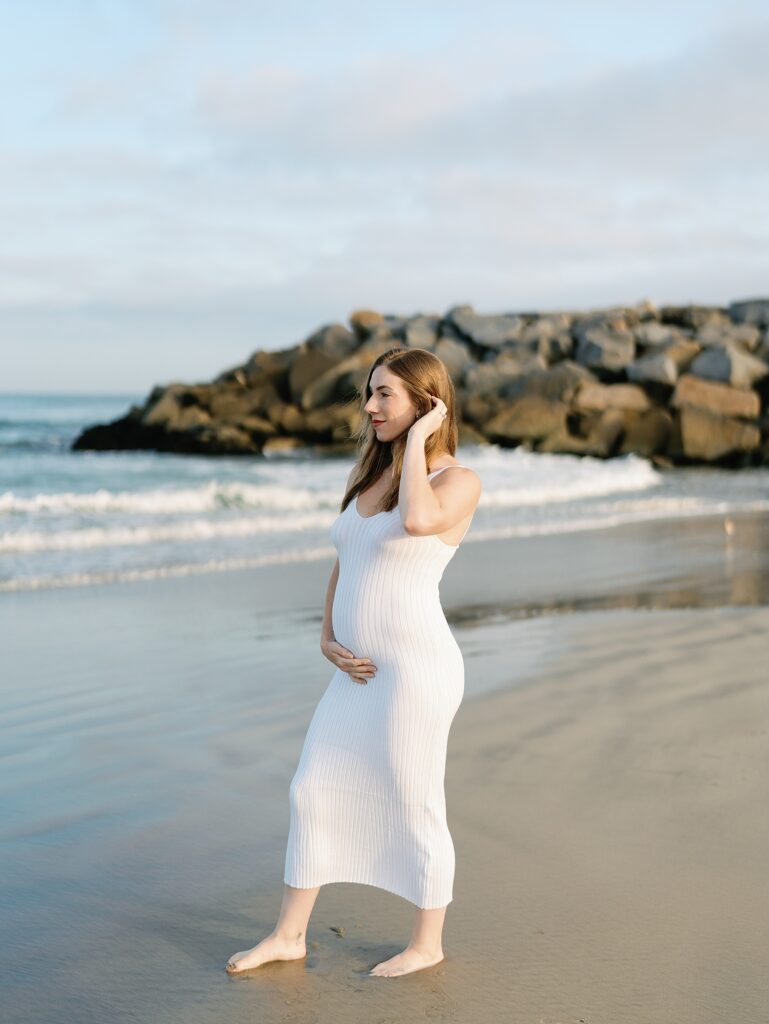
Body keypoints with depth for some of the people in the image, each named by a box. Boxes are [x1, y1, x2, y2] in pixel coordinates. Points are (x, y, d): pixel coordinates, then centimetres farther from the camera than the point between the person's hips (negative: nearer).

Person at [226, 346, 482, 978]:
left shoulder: (457, 481, -9)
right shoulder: (368, 474, 13)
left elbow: (417, 521, -33)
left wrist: (417, 438, -19)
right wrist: (328, 639, 7)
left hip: (416, 668, -8)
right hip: (357, 670, 8)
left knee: (415, 807, 5)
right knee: (311, 791, 12)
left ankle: (428, 943, 24)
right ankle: (289, 936, 25)